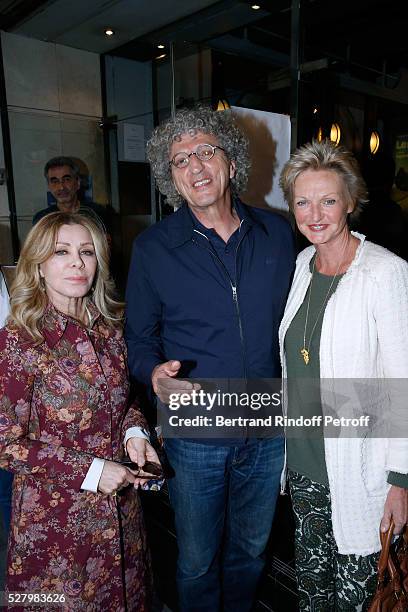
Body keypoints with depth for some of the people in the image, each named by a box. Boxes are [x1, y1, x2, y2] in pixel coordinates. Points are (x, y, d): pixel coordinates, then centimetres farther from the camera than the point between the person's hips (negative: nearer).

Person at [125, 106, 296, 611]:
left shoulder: (277, 233, -1)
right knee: (197, 562, 19)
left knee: (250, 551, 26)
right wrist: (155, 373, -21)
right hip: (195, 435, -2)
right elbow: (139, 336, -1)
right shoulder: (152, 248, -8)